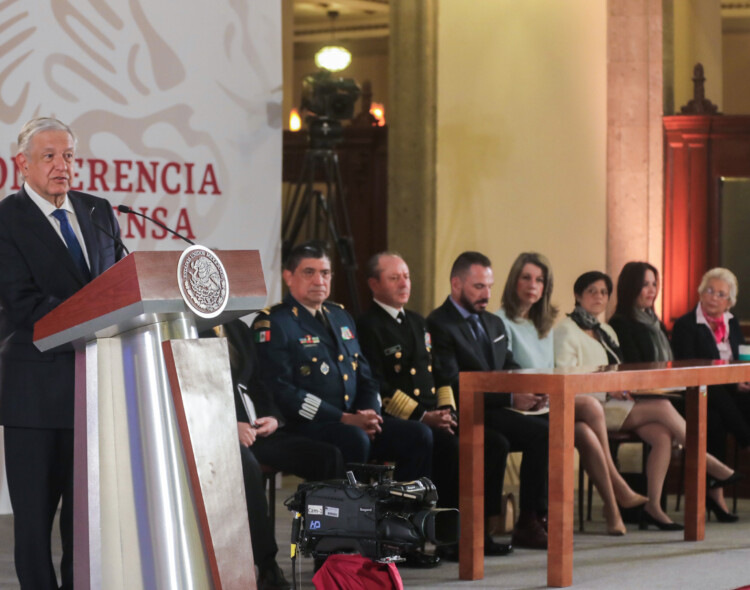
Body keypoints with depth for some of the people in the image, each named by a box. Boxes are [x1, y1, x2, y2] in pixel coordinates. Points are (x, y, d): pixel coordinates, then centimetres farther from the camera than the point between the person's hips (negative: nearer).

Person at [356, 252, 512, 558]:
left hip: (434, 417, 8)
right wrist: (422, 416, -18)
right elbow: (378, 387, -14)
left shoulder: (417, 322, 23)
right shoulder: (367, 327, -5)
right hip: (398, 422, -8)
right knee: (449, 447, -32)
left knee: (494, 443, -10)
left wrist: (447, 411, 4)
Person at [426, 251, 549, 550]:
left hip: (501, 410, 8)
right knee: (541, 432, -26)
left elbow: (511, 369, 22)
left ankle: (542, 514, -12)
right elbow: (453, 386, -16)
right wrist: (510, 399, -22)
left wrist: (529, 391, -4)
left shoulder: (494, 323, 22)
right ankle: (528, 523, -18)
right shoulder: (439, 325, -7)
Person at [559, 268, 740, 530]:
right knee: (663, 408, -22)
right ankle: (709, 464, -11)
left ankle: (653, 506, -24)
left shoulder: (606, 331, 24)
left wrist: (624, 388, 1)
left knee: (663, 435, -21)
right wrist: (607, 391, -20)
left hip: (616, 403, 8)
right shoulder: (567, 332, -2)